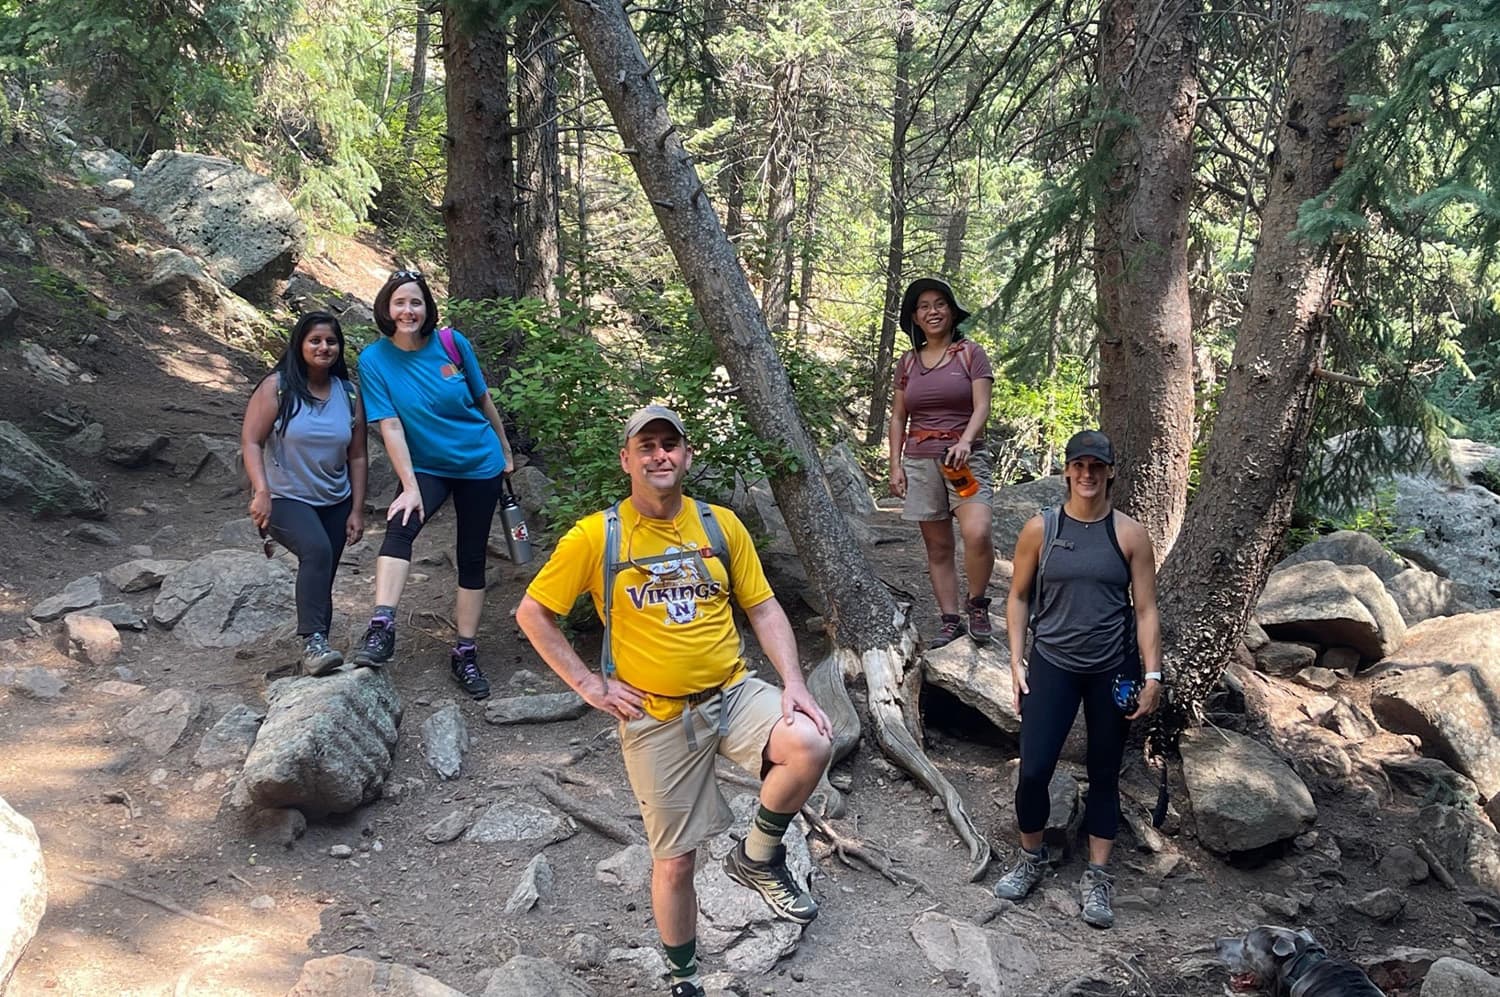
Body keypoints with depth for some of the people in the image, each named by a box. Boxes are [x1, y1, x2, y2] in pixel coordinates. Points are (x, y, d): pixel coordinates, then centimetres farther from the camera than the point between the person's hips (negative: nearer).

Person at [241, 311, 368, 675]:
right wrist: (261, 492, -24)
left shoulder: (349, 393, 3)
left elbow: (356, 456, 6)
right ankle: (313, 642, -33)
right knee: (317, 550, -32)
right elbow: (251, 441, -11)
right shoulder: (277, 387, -8)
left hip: (335, 502, 5)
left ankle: (314, 658, 20)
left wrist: (357, 510, 3)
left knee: (321, 582, 8)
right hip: (285, 498, -5)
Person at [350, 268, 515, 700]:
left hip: (478, 463, 1)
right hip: (425, 467, -1)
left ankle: (465, 654, 15)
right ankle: (381, 629, -38)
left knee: (472, 558, 5)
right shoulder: (374, 359, -13)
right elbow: (390, 426, -18)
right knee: (400, 525, -30)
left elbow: (483, 399, 3)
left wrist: (505, 451, 11)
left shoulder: (451, 343, -11)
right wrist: (409, 486, -25)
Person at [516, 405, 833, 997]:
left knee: (810, 745, -27)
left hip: (733, 694, 2)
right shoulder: (596, 536, -7)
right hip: (656, 717, -2)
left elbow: (763, 608, 5)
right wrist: (588, 684, -5)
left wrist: (792, 681, -8)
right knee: (675, 858, 6)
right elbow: (533, 612, 0)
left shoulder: (720, 525, 1)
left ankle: (757, 858, 1)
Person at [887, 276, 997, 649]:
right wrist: (895, 464, 5)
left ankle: (977, 606, -4)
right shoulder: (908, 362, 13)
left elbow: (981, 407, -7)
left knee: (977, 533, -23)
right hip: (919, 461, 4)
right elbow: (898, 417, 15)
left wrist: (965, 441, -25)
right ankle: (950, 620, 11)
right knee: (937, 546, 5)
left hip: (964, 456, -3)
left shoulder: (970, 353, 3)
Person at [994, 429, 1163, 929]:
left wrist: (1152, 674, -5)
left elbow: (1145, 609, -1)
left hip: (1113, 671, 0)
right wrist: (1017, 661, 0)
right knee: (1034, 770, -5)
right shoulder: (1040, 529, -2)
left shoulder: (1130, 535, -3)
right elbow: (1019, 597, 5)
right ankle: (1031, 858, 21)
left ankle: (1096, 878, 21)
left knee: (1104, 774, 9)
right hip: (1052, 665, 0)